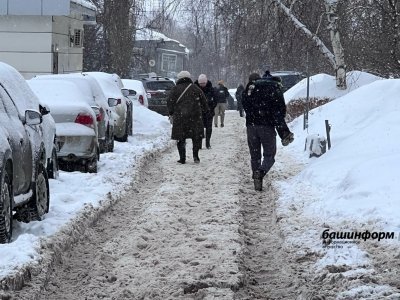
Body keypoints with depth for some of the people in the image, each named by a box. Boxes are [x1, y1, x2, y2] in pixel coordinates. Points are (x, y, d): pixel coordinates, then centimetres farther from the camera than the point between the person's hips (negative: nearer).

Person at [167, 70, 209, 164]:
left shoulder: (175, 89, 3)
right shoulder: (195, 88, 7)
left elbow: (170, 102, -1)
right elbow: (204, 101, 8)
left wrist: (171, 114, 8)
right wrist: (204, 110, 23)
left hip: (179, 117, 0)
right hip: (195, 116, 1)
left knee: (181, 138, 6)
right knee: (197, 137, 11)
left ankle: (182, 158, 3)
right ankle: (195, 155, 1)